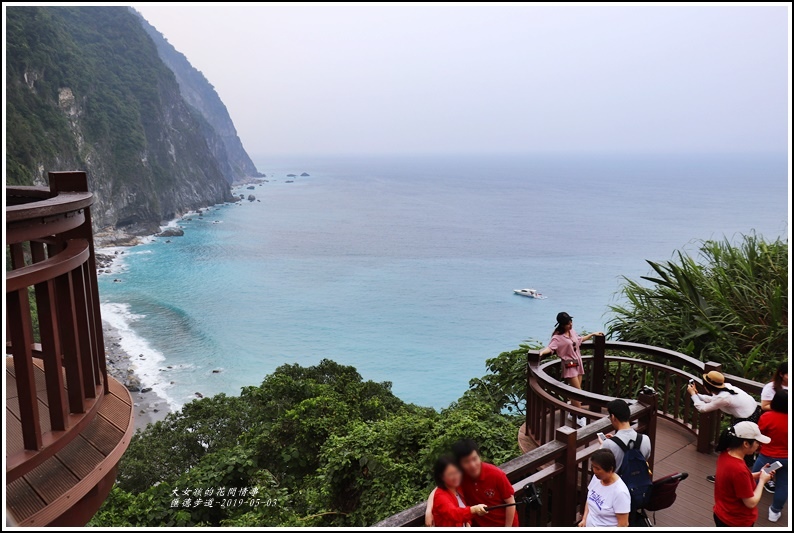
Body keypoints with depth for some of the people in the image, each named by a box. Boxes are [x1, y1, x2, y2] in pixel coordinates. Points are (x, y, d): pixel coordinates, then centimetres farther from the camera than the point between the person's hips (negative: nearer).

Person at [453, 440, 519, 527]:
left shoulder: (496, 474, -25)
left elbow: (510, 502, -15)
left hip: (505, 524, -3)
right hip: (482, 526, 3)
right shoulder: (460, 478, -18)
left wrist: (508, 528, -10)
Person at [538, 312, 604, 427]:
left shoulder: (572, 331, 6)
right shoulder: (557, 337, -18)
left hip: (578, 364, 7)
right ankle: (580, 417, -2)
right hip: (569, 365, -7)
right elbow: (550, 347, -32)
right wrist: (542, 352, -53)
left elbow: (580, 339, 25)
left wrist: (593, 334, 30)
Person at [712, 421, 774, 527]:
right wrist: (762, 480, -10)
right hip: (736, 522, -8)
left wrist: (758, 474, 1)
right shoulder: (739, 469, -33)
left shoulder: (726, 455, -8)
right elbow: (751, 503, -21)